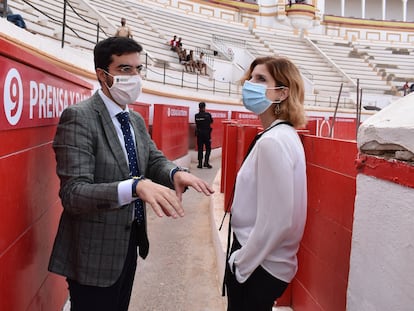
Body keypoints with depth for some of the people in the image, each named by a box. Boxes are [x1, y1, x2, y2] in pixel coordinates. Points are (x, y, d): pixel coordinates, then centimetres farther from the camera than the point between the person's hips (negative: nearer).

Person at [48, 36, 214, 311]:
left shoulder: (136, 120, 8)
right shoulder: (79, 117, -20)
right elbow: (72, 193, -28)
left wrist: (175, 173, -22)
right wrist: (135, 186, -43)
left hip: (130, 241, 8)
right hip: (94, 251, -8)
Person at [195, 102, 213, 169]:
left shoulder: (196, 115, -4)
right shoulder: (208, 115, -10)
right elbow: (211, 122, 6)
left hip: (199, 133, 2)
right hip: (207, 133, -2)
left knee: (200, 149, 8)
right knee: (208, 148, 10)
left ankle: (200, 164, 7)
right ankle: (206, 162, -2)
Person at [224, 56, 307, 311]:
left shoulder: (273, 142, -24)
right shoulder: (283, 135, 6)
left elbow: (276, 221, -26)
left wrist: (240, 263, -14)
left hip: (259, 268, -9)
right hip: (260, 261, 9)